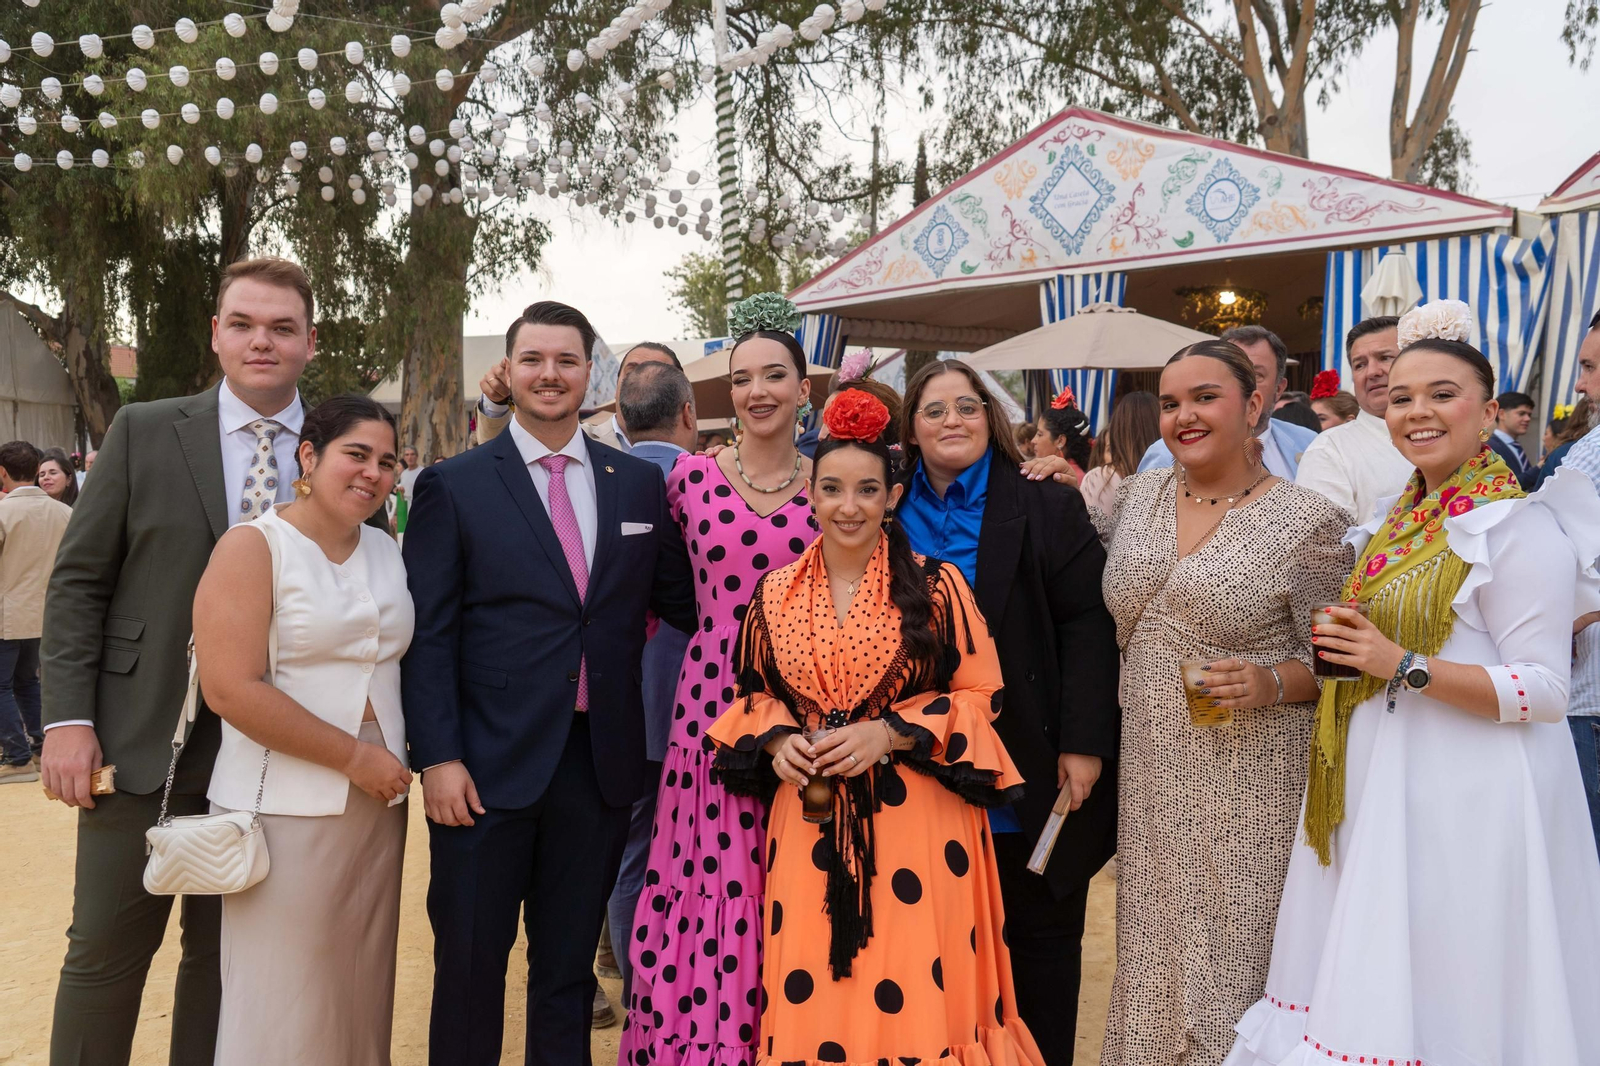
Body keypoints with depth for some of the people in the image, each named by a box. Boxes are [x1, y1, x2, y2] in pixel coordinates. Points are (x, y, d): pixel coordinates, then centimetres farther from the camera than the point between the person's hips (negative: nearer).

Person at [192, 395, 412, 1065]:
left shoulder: (387, 551, 9)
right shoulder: (253, 547, -9)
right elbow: (231, 689, -17)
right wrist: (353, 757, -15)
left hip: (378, 802, 6)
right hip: (286, 806, -5)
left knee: (360, 983, 15)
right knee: (285, 994, 5)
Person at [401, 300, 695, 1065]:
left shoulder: (639, 483, 6)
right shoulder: (453, 486, -1)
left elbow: (681, 603, 11)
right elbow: (428, 634, -5)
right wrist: (436, 756, -11)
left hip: (601, 763, 3)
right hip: (490, 763, -2)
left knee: (569, 964, 16)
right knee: (470, 963, 10)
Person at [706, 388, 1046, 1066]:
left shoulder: (937, 586, -4)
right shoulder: (776, 592, 6)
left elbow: (978, 697, -2)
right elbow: (754, 693, 16)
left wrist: (888, 733, -14)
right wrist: (778, 740, -5)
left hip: (917, 826, -2)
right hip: (811, 825, 3)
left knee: (912, 996, 2)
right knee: (811, 996, 7)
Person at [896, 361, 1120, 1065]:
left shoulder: (1046, 508, -2)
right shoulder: (889, 518, 7)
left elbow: (1089, 623, -7)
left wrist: (1084, 742, -14)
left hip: (1032, 784, -2)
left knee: (1040, 941, 10)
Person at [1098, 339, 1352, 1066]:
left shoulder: (1307, 522, -9)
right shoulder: (1137, 496, 6)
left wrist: (1270, 682, -20)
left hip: (1249, 786, -5)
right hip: (1151, 778, 5)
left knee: (1234, 959, 5)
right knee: (1152, 953, 15)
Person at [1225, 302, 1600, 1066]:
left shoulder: (1521, 527, -12)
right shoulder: (1404, 518, 11)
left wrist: (1403, 666, -24)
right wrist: (1346, 652, 6)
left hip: (1466, 795, -7)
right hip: (1382, 780, 8)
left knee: (1442, 999, 2)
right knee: (1370, 984, 14)